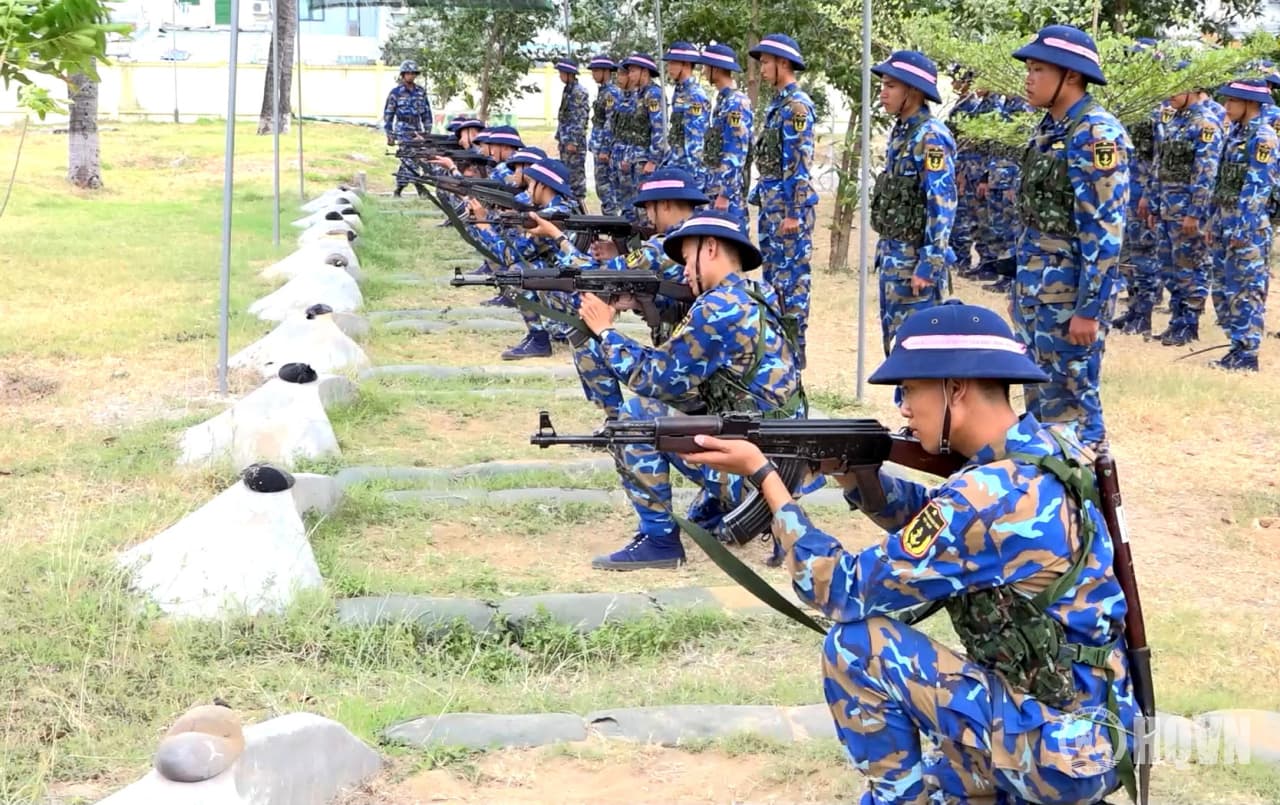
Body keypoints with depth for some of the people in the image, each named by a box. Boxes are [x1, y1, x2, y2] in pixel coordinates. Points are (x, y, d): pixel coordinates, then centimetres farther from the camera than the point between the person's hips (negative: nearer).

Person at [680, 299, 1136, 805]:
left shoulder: (991, 497, -26)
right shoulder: (1047, 448, 2)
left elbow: (842, 592, -16)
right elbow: (927, 518, 18)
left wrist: (763, 475, -10)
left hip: (1057, 752, -10)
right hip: (1095, 735, 10)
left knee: (857, 643, -10)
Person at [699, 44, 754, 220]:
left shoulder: (735, 103, -17)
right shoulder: (723, 100, 13)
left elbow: (736, 155, -21)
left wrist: (725, 194, -22)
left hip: (728, 188, -10)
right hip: (716, 186, 10)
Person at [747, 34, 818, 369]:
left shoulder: (796, 104, -15)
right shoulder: (778, 102, 15)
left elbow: (800, 162, -19)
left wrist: (794, 213, -21)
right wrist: (758, 197, 23)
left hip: (788, 203, -10)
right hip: (770, 202, 10)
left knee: (792, 278, -4)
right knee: (772, 274, 15)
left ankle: (794, 351, 0)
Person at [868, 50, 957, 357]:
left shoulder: (931, 138, -16)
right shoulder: (900, 133, 12)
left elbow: (942, 206, -20)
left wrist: (929, 266, -22)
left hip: (916, 260, -9)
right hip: (893, 256, 9)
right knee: (893, 343, 15)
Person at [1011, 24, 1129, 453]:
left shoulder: (1096, 135, -16)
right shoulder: (1049, 129, 12)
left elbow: (1105, 231, -20)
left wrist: (1089, 308, -22)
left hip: (1071, 291, -9)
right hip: (1036, 289, 9)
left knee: (1071, 405, -2)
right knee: (1038, 400, 15)